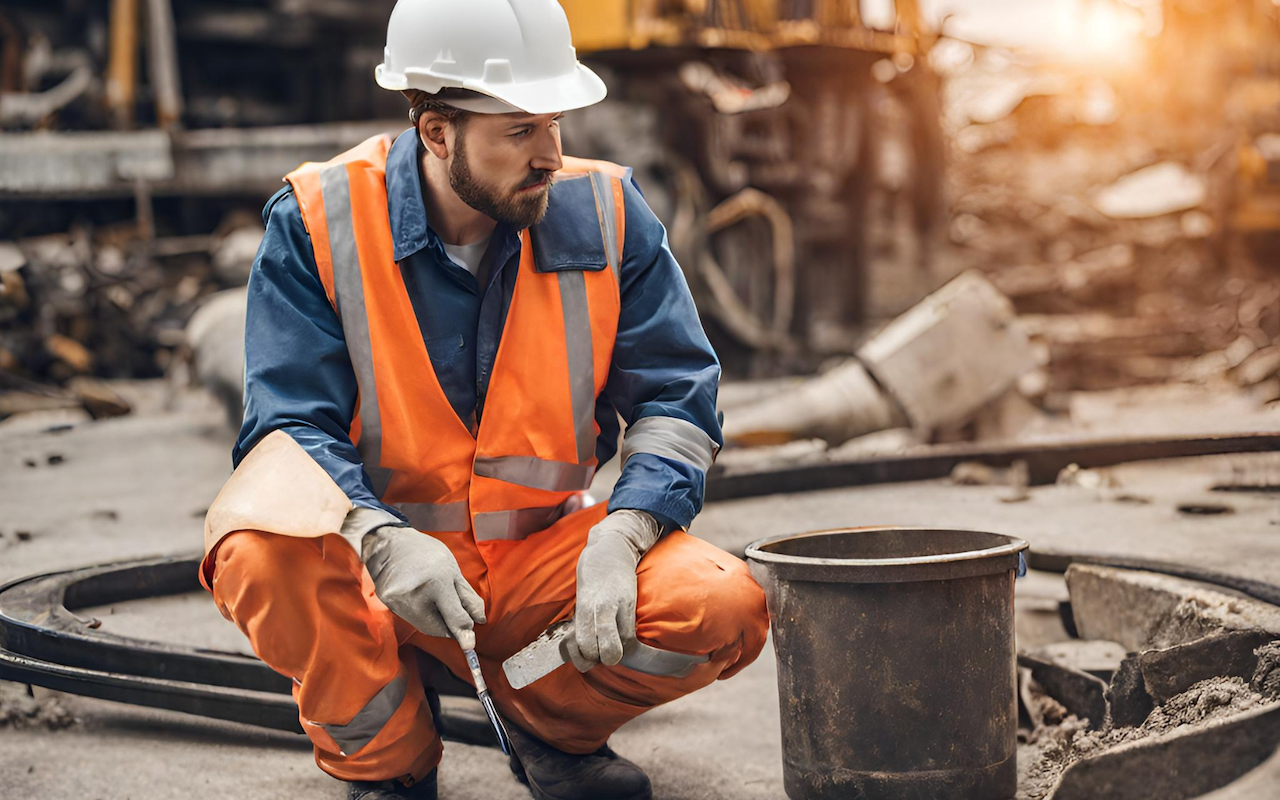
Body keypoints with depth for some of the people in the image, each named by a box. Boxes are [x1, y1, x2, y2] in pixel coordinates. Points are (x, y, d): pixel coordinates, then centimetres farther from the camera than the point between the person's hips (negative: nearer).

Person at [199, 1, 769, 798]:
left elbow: (678, 394, -3)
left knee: (726, 609, -23)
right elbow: (289, 424, -14)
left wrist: (619, 537, -22)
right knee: (257, 548, -35)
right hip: (381, 565, -2)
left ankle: (554, 726, 11)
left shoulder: (604, 211, -5)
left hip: (546, 552, 2)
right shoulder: (318, 221, -11)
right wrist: (384, 544, -33)